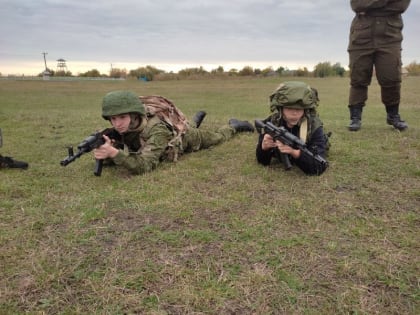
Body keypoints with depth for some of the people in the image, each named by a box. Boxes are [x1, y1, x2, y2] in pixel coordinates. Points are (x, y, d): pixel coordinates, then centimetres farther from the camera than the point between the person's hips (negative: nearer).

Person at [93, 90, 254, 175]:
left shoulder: (156, 131, -49)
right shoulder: (121, 130, -30)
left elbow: (144, 165, -58)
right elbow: (111, 159, -25)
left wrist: (114, 152, -69)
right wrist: (103, 151, -49)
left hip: (187, 137, -5)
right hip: (172, 135, 5)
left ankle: (233, 126, 49)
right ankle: (195, 121, 67)